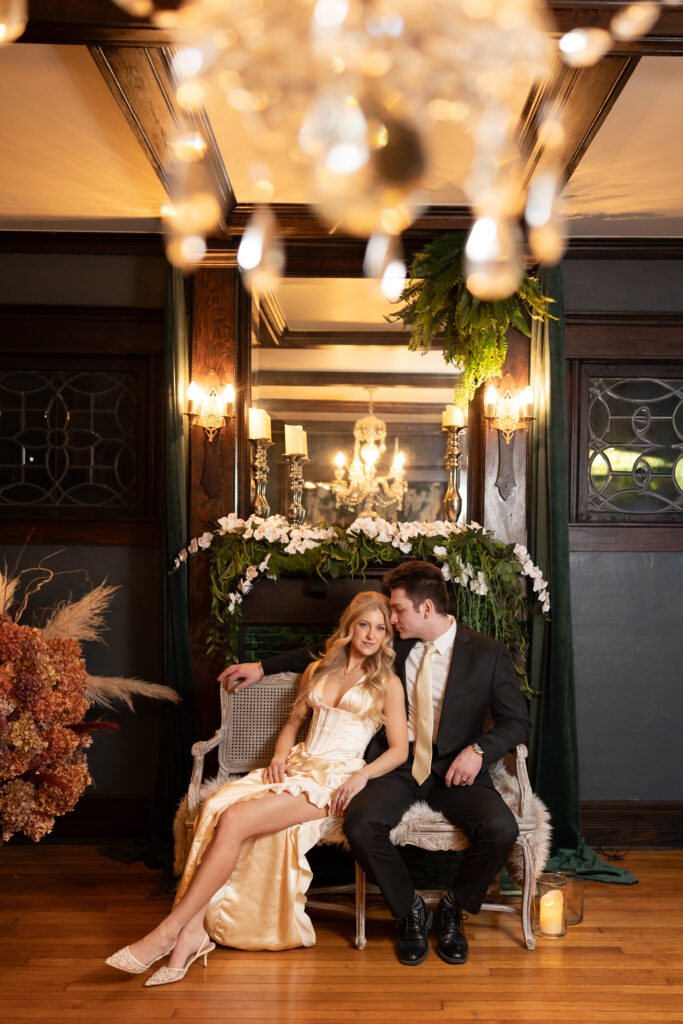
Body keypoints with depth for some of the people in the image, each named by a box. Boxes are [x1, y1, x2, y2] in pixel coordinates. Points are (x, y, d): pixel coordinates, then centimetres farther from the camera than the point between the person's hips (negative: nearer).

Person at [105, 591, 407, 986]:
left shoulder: (387, 683, 7)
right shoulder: (317, 670, 21)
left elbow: (400, 749, 3)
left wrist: (362, 775, -15)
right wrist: (281, 755, 5)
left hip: (332, 778, -5)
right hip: (297, 765, 5)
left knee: (236, 821, -29)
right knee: (218, 808, -28)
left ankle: (168, 932, -26)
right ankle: (194, 932, -33)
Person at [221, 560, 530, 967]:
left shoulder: (488, 654, -3)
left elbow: (518, 721, 1)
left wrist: (478, 749, -17)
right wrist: (263, 667, 18)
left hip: (457, 771, -2)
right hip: (399, 766, 2)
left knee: (501, 828, -30)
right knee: (360, 823, -28)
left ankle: (453, 910, 0)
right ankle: (411, 911, -2)